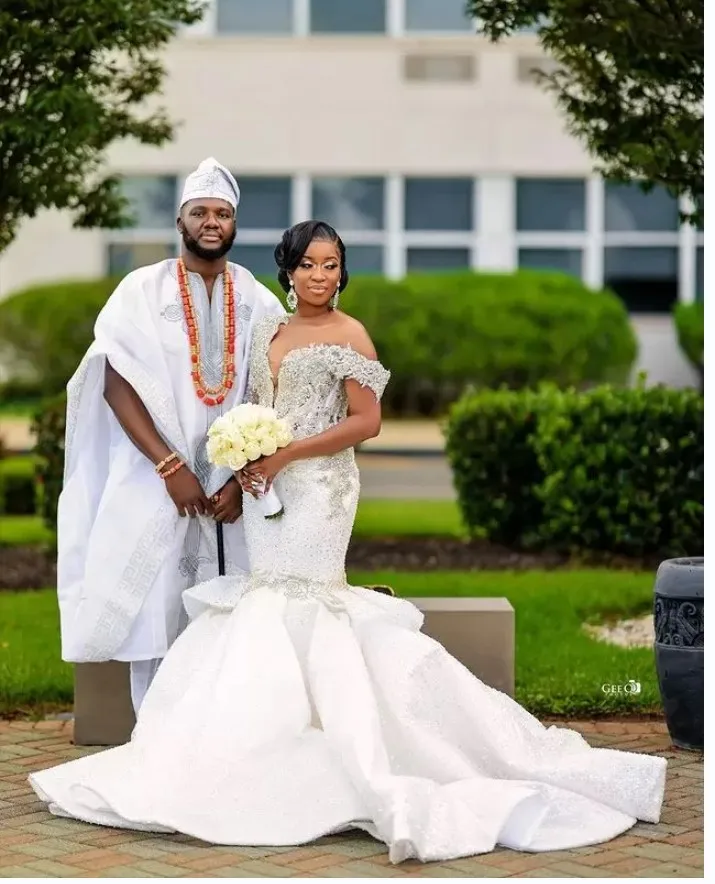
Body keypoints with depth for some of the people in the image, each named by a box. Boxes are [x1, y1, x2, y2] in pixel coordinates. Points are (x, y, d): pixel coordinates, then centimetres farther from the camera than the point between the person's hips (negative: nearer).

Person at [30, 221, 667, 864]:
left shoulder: (347, 335, -7)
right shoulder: (269, 331, 14)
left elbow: (366, 421, -13)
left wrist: (287, 454, -16)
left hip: (319, 490, -7)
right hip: (267, 489, 7)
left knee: (292, 604, -10)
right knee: (269, 602, 5)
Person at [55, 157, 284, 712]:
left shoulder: (258, 302, 7)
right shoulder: (142, 291, 1)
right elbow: (117, 386, -6)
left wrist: (245, 480, -6)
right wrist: (171, 467, -13)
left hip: (235, 491, 2)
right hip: (156, 486, -2)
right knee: (156, 620, -3)